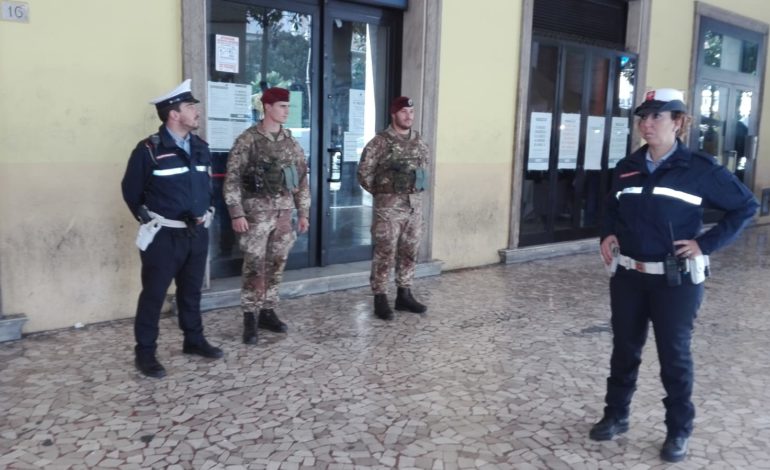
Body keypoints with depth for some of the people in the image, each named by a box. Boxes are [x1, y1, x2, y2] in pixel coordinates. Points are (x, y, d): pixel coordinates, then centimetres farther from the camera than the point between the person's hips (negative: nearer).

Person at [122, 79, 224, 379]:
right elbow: (131, 191, -4)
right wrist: (150, 220, -2)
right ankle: (145, 353, 14)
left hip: (197, 234, 6)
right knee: (153, 294, 3)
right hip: (163, 236, -6)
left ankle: (194, 340, 32)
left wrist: (206, 213, 9)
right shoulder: (149, 150, -12)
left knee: (191, 291, 17)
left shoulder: (200, 147, 7)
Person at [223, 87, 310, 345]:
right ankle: (250, 318, 5)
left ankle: (268, 312, 22)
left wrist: (303, 212, 11)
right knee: (254, 265, -4)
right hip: (257, 211, -5)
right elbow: (232, 178, -9)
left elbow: (302, 177, 14)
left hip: (284, 211, 5)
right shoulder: (248, 139, -7)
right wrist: (236, 213, -15)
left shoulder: (291, 142, 10)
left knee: (277, 264, 10)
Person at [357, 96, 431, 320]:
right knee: (385, 253, -3)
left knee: (409, 252, 11)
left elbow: (425, 166, 25)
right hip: (389, 206, -6)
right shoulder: (380, 142, -9)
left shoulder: (419, 142, 10)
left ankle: (404, 295, 23)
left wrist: (418, 189, 15)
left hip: (415, 204, 6)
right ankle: (380, 299, 6)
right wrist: (381, 192, 1)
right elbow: (364, 172, -6)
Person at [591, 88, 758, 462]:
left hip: (676, 280, -4)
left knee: (674, 355, 7)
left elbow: (746, 206, -3)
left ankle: (679, 431, 23)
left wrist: (706, 243, -10)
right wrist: (607, 235, 2)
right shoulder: (627, 167, 5)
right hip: (628, 276, 4)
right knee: (624, 349, 14)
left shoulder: (699, 168, -8)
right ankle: (616, 416, 31)